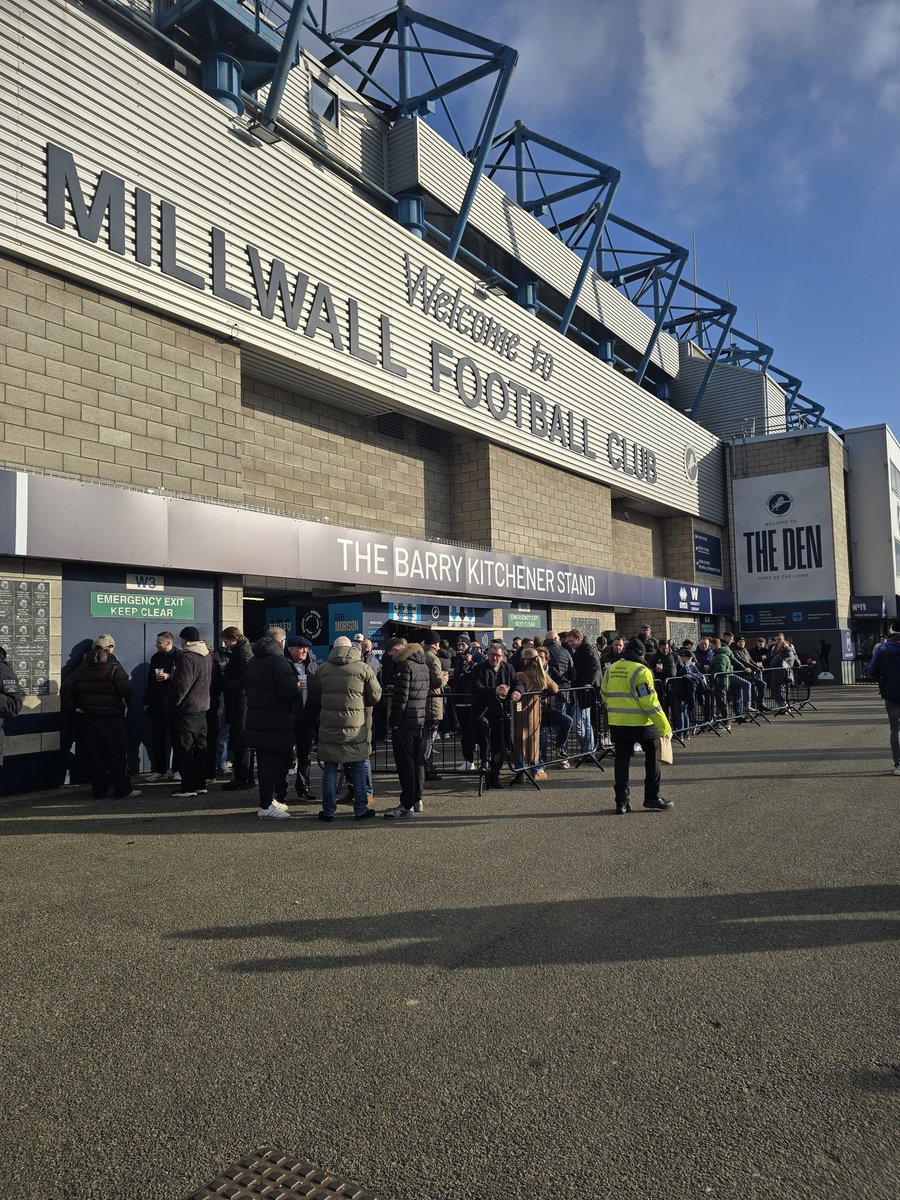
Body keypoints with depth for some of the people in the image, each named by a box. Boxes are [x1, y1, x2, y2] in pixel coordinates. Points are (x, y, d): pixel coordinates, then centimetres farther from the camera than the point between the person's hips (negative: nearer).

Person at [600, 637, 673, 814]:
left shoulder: (611, 670, 7)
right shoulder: (641, 671, -12)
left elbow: (605, 695, 16)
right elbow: (650, 702, -16)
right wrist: (664, 727, -12)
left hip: (616, 723, 5)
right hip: (640, 723, -5)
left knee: (622, 760, 11)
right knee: (652, 757, 12)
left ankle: (621, 801, 11)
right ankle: (652, 798, 15)